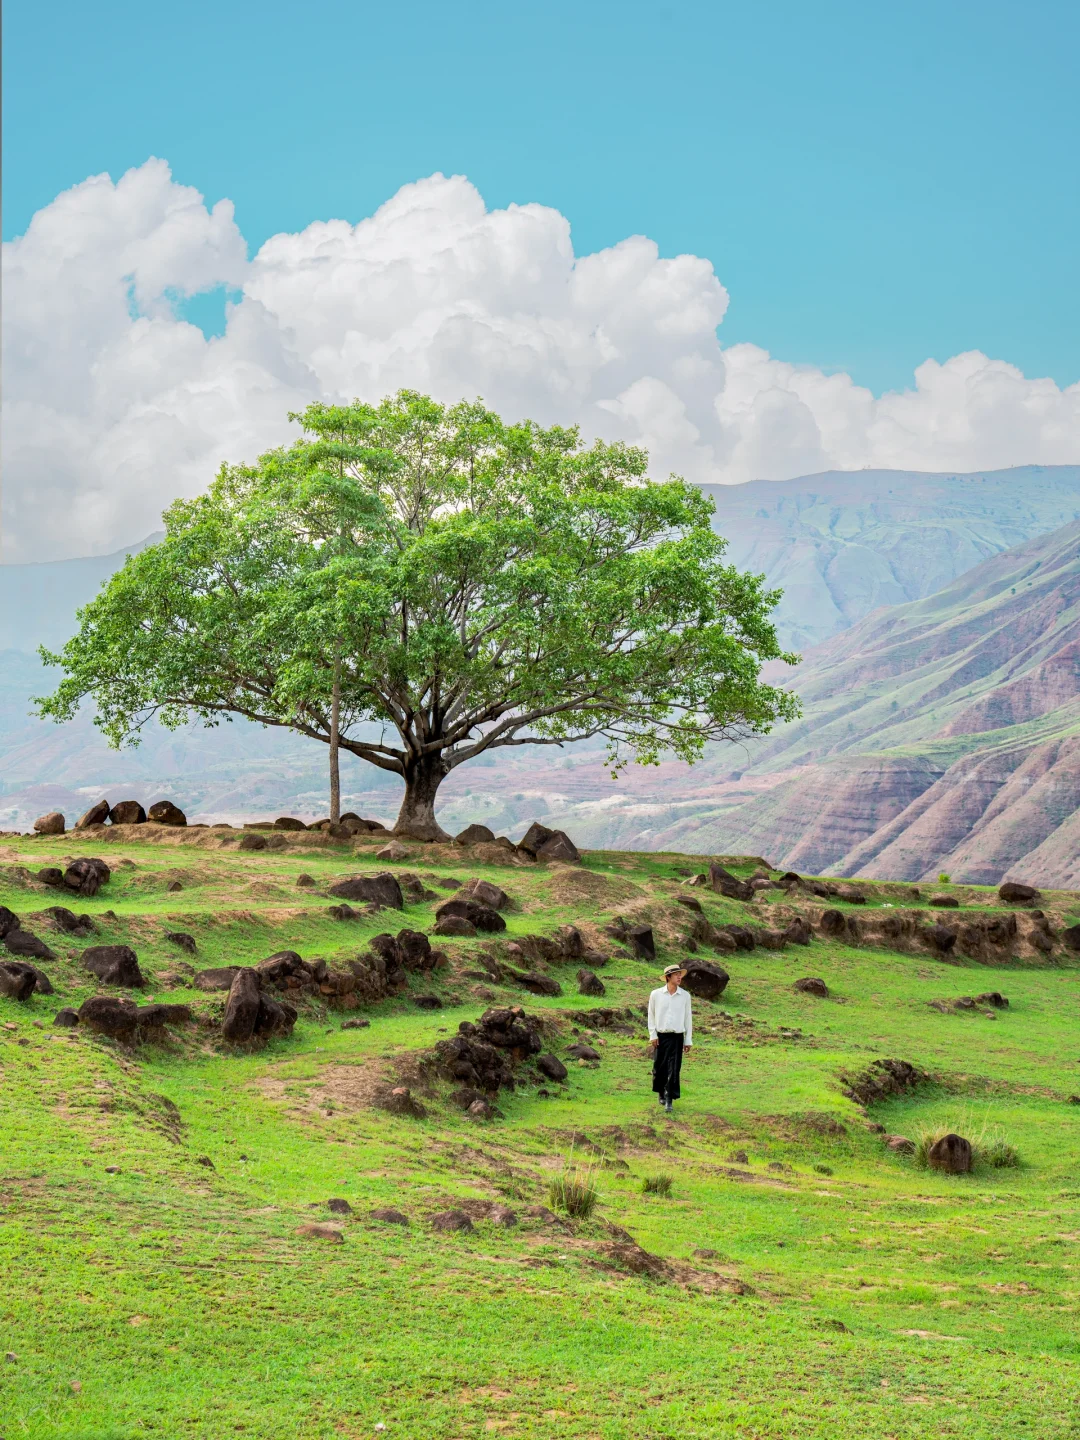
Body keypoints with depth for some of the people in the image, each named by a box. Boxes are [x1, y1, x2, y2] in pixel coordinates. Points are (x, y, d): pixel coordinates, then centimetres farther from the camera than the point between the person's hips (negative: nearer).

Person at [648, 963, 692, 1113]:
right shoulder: (656, 994, 0)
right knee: (659, 1067, 6)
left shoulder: (685, 996, 3)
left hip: (677, 1037, 0)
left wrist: (688, 1040, 7)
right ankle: (661, 1093, 28)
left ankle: (669, 1100, -4)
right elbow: (651, 1015, 6)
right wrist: (652, 1035, -1)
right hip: (660, 1036, 0)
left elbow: (687, 1018, 8)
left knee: (673, 1069, -6)